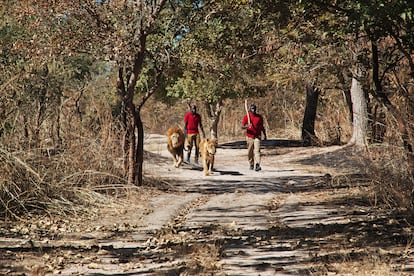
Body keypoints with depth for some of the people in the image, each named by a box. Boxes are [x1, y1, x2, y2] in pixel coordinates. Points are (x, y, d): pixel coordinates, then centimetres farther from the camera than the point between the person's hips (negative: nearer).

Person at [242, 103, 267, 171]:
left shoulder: (259, 117, 8)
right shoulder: (246, 116, 1)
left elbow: (262, 127, 19)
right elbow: (242, 127, -4)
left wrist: (265, 135, 17)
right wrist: (246, 126, -26)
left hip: (257, 136, 0)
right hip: (249, 137, 0)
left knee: (257, 150, -15)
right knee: (250, 152, 7)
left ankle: (257, 165, -27)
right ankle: (251, 165, 24)